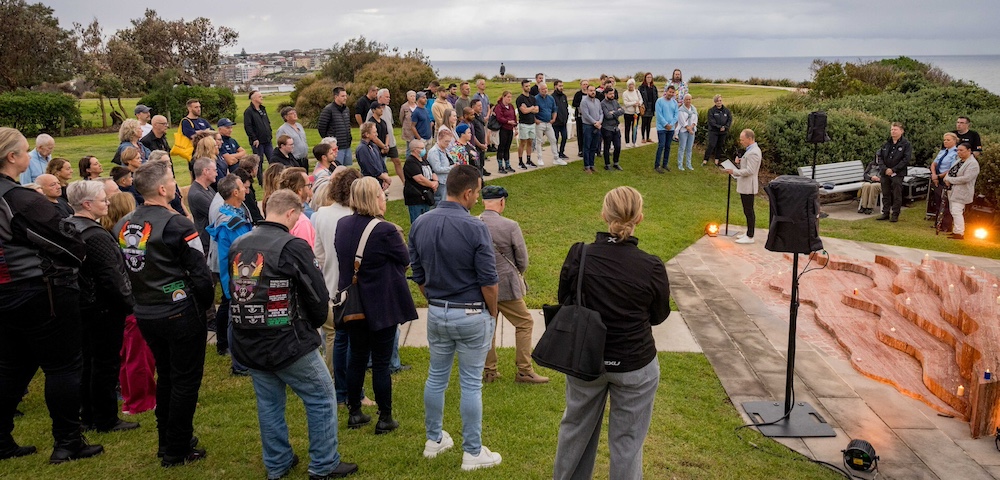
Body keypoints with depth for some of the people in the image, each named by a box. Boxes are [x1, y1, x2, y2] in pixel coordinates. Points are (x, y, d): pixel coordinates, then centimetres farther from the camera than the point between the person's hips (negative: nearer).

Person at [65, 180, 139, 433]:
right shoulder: (96, 236, -22)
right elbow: (111, 277, -23)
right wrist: (129, 304, -12)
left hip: (82, 305, 10)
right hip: (104, 308, -9)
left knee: (87, 362, 17)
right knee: (106, 363, 1)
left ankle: (88, 416, 28)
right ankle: (106, 420, 11)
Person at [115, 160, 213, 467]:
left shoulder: (123, 226, 3)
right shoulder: (175, 225, -18)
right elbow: (200, 274, -18)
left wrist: (143, 300, 18)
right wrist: (205, 304, -2)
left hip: (145, 315, 7)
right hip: (180, 314, -7)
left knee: (166, 377, 22)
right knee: (185, 381, 6)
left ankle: (166, 442, 33)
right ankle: (177, 452, 13)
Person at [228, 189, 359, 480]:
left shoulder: (237, 246, 3)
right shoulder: (292, 246, -16)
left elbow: (235, 291, 13)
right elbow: (318, 295, -13)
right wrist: (312, 326, 6)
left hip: (247, 345, 7)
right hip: (288, 344, -6)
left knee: (268, 403, 18)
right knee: (321, 399, 8)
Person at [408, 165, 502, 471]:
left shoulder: (420, 224, -2)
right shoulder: (475, 228, -20)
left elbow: (418, 275, 7)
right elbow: (488, 282, -15)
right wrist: (492, 315, 1)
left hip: (436, 313, 5)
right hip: (471, 315, -5)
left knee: (436, 376, 18)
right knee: (471, 384, 5)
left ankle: (434, 440, 32)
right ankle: (473, 453, 16)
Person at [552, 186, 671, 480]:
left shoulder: (579, 254, -16)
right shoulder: (651, 267, -20)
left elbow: (564, 300, 0)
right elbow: (659, 316, -3)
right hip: (635, 366, -2)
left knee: (576, 426, 24)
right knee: (627, 439, 13)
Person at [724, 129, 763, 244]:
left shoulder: (753, 153, -20)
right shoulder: (752, 150, 13)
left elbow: (750, 170, -24)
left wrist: (734, 171, -20)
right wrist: (739, 163, 5)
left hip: (748, 187, -10)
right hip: (745, 186, 10)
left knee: (749, 211, -4)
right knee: (748, 211, 17)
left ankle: (750, 237, 2)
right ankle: (748, 233, 26)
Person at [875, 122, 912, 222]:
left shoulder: (906, 144, -5)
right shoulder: (886, 143, 9)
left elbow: (906, 159, -11)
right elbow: (879, 156, 9)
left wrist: (893, 170, -15)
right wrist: (885, 168, -6)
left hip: (897, 174, -5)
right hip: (885, 173, 5)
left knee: (897, 195, -1)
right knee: (885, 194, 11)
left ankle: (895, 215, 5)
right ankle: (885, 213, 19)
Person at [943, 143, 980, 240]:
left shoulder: (973, 164, -14)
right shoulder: (959, 161, 14)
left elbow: (965, 178, -24)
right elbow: (950, 172, 19)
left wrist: (950, 179, -17)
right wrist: (946, 178, -5)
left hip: (961, 192, -9)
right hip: (953, 191, 9)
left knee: (956, 212, -14)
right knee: (953, 211, 13)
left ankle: (959, 233, -13)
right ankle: (955, 231, 22)